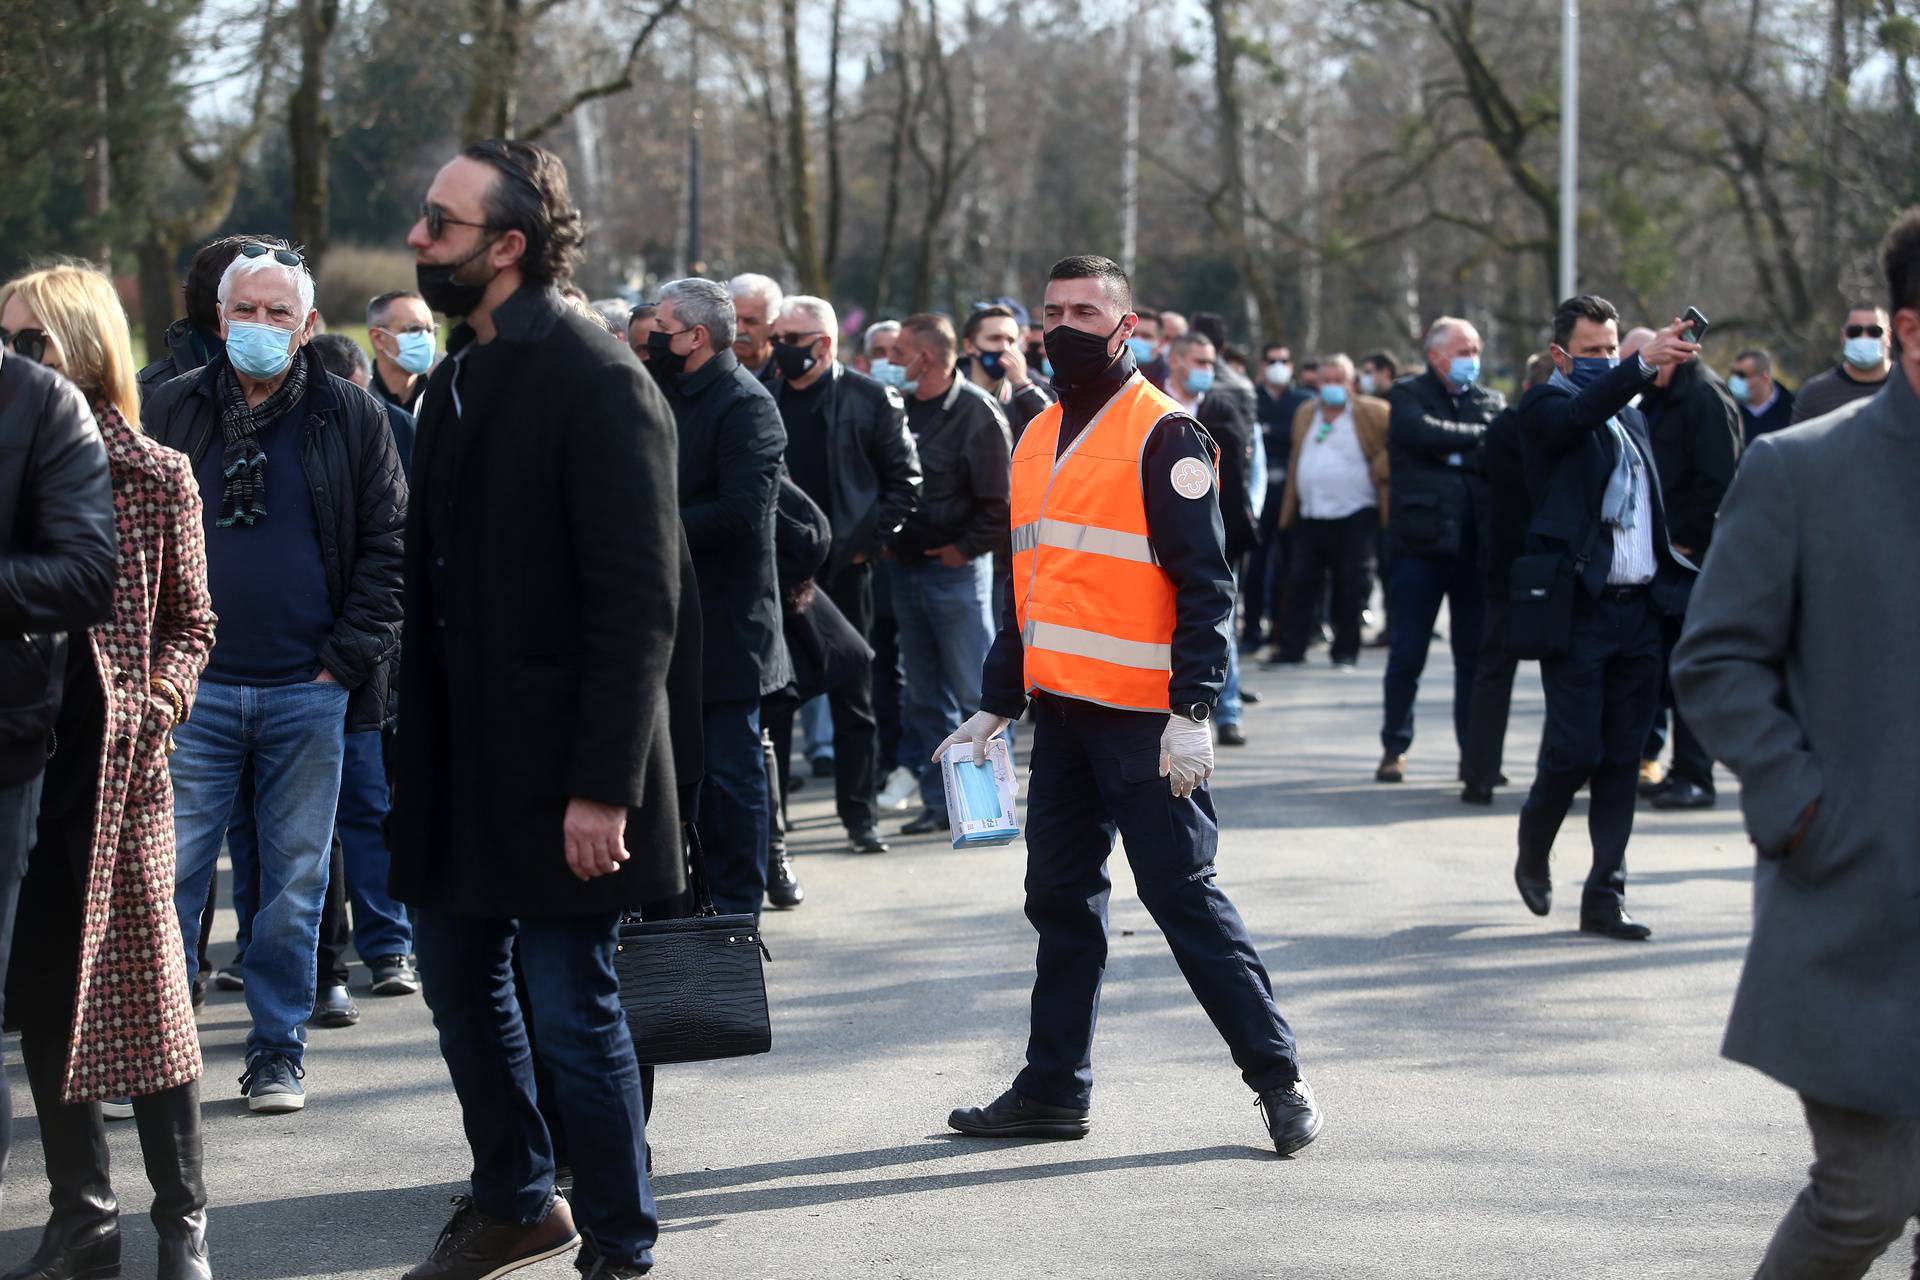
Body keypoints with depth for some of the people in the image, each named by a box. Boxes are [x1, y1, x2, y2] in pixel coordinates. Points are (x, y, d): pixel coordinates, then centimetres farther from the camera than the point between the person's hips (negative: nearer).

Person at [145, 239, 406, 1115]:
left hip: (308, 691, 0)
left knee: (296, 882, 6)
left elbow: (388, 544, 3)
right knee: (167, 875, -3)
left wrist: (350, 654, -4)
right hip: (194, 686, 0)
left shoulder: (350, 418, 4)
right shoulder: (173, 412, 6)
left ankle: (279, 1052, 15)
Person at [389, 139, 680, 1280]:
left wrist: (602, 785, -22)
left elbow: (639, 604, -19)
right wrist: (419, 735, 12)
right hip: (458, 758, 9)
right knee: (463, 982, 18)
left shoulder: (598, 381, -15)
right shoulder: (464, 373, 11)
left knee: (570, 1010, -2)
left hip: (555, 766, -8)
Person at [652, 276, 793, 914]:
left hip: (726, 621, -8)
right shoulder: (672, 394, 14)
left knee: (731, 768, -2)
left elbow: (742, 511, -23)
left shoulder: (745, 404, -13)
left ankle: (738, 903, 5)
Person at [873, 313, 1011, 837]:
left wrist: (963, 548, -9)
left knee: (973, 692, -5)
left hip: (955, 566, -6)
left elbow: (1000, 503, -10)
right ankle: (940, 801, 15)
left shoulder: (977, 413, -10)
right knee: (925, 696, 9)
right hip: (905, 566, 6)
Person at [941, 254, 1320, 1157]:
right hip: (1060, 710, 8)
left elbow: (1205, 583, -13)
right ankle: (1055, 1089, 19)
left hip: (1142, 717, -7)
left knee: (1183, 895, -6)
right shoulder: (1038, 439, 15)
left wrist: (1192, 712, -19)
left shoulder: (1162, 436, -9)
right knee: (1060, 898, 11)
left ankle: (1276, 1075, 3)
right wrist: (997, 704, 19)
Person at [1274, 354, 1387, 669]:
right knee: (1300, 584, 3)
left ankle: (1346, 652, 7)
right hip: (1309, 516, 4)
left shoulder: (1372, 413, -1)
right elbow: (1295, 460, 16)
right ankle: (1291, 650, 7)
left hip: (1355, 516, -4)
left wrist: (1381, 467, -9)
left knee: (1351, 588, -2)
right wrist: (1288, 510, 10)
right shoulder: (1305, 415, 15)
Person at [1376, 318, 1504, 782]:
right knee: (1407, 653, 0)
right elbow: (1422, 433, -17)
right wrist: (1478, 437, -9)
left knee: (1476, 654, 4)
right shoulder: (1408, 396, 4)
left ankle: (1475, 751, 12)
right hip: (1420, 542, -3)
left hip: (1476, 546, 3)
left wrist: (1453, 453, -13)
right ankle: (1394, 748, 11)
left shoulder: (1491, 402, 14)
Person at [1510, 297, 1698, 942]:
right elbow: (1581, 412, -27)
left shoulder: (1630, 413, 19)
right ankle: (1533, 852, 21)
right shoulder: (1547, 404, -2)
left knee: (1621, 758, 5)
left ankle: (1605, 897, 10)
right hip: (1578, 608, -6)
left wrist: (1677, 576, 12)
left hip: (1638, 609, 6)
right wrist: (1643, 364, -42)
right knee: (1575, 750, -7)